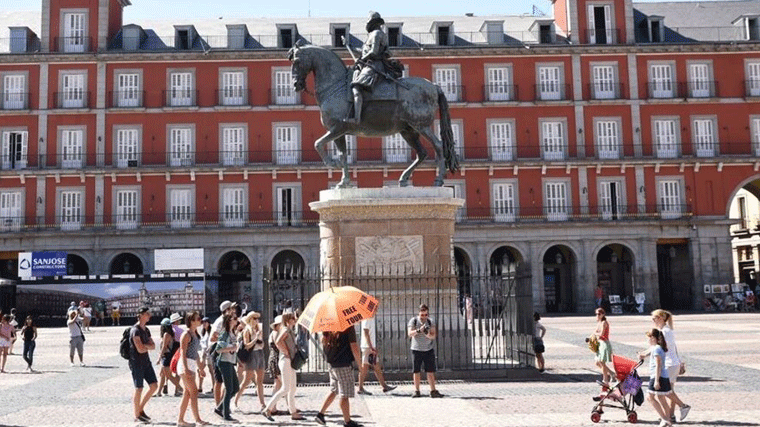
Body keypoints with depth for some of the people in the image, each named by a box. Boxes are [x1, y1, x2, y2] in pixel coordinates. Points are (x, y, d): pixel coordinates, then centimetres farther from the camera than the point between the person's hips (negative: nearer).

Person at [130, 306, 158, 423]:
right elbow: (140, 349, -20)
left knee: (154, 385, 5)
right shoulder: (135, 330, -14)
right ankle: (136, 415, 10)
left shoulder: (146, 330, 13)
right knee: (139, 389, -2)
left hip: (146, 361, 8)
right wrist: (148, 346, 0)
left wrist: (145, 345, -11)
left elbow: (153, 346, 8)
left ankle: (141, 409, 18)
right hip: (136, 362, -8)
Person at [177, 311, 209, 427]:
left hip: (192, 365, 9)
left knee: (187, 394, 9)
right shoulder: (186, 334, -11)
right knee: (193, 392, -11)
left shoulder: (195, 334, 16)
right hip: (185, 365, -9)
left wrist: (199, 368, 24)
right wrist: (186, 369, -24)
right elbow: (183, 353, -17)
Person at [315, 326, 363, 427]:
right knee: (345, 395, 2)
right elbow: (354, 347, -17)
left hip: (332, 364, 7)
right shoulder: (349, 328, -16)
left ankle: (320, 414, 20)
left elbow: (323, 340, 11)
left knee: (334, 391, 21)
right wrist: (359, 363, -5)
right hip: (344, 365, -7)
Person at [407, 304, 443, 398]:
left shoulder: (430, 321, 3)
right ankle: (416, 391, 9)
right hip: (416, 350, -1)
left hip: (428, 350, 1)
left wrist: (428, 335, -24)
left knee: (430, 371, 0)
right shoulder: (413, 321, -3)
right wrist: (419, 330, -31)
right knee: (416, 371, 2)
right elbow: (409, 333, -15)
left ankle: (433, 391, 2)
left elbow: (433, 335, -2)